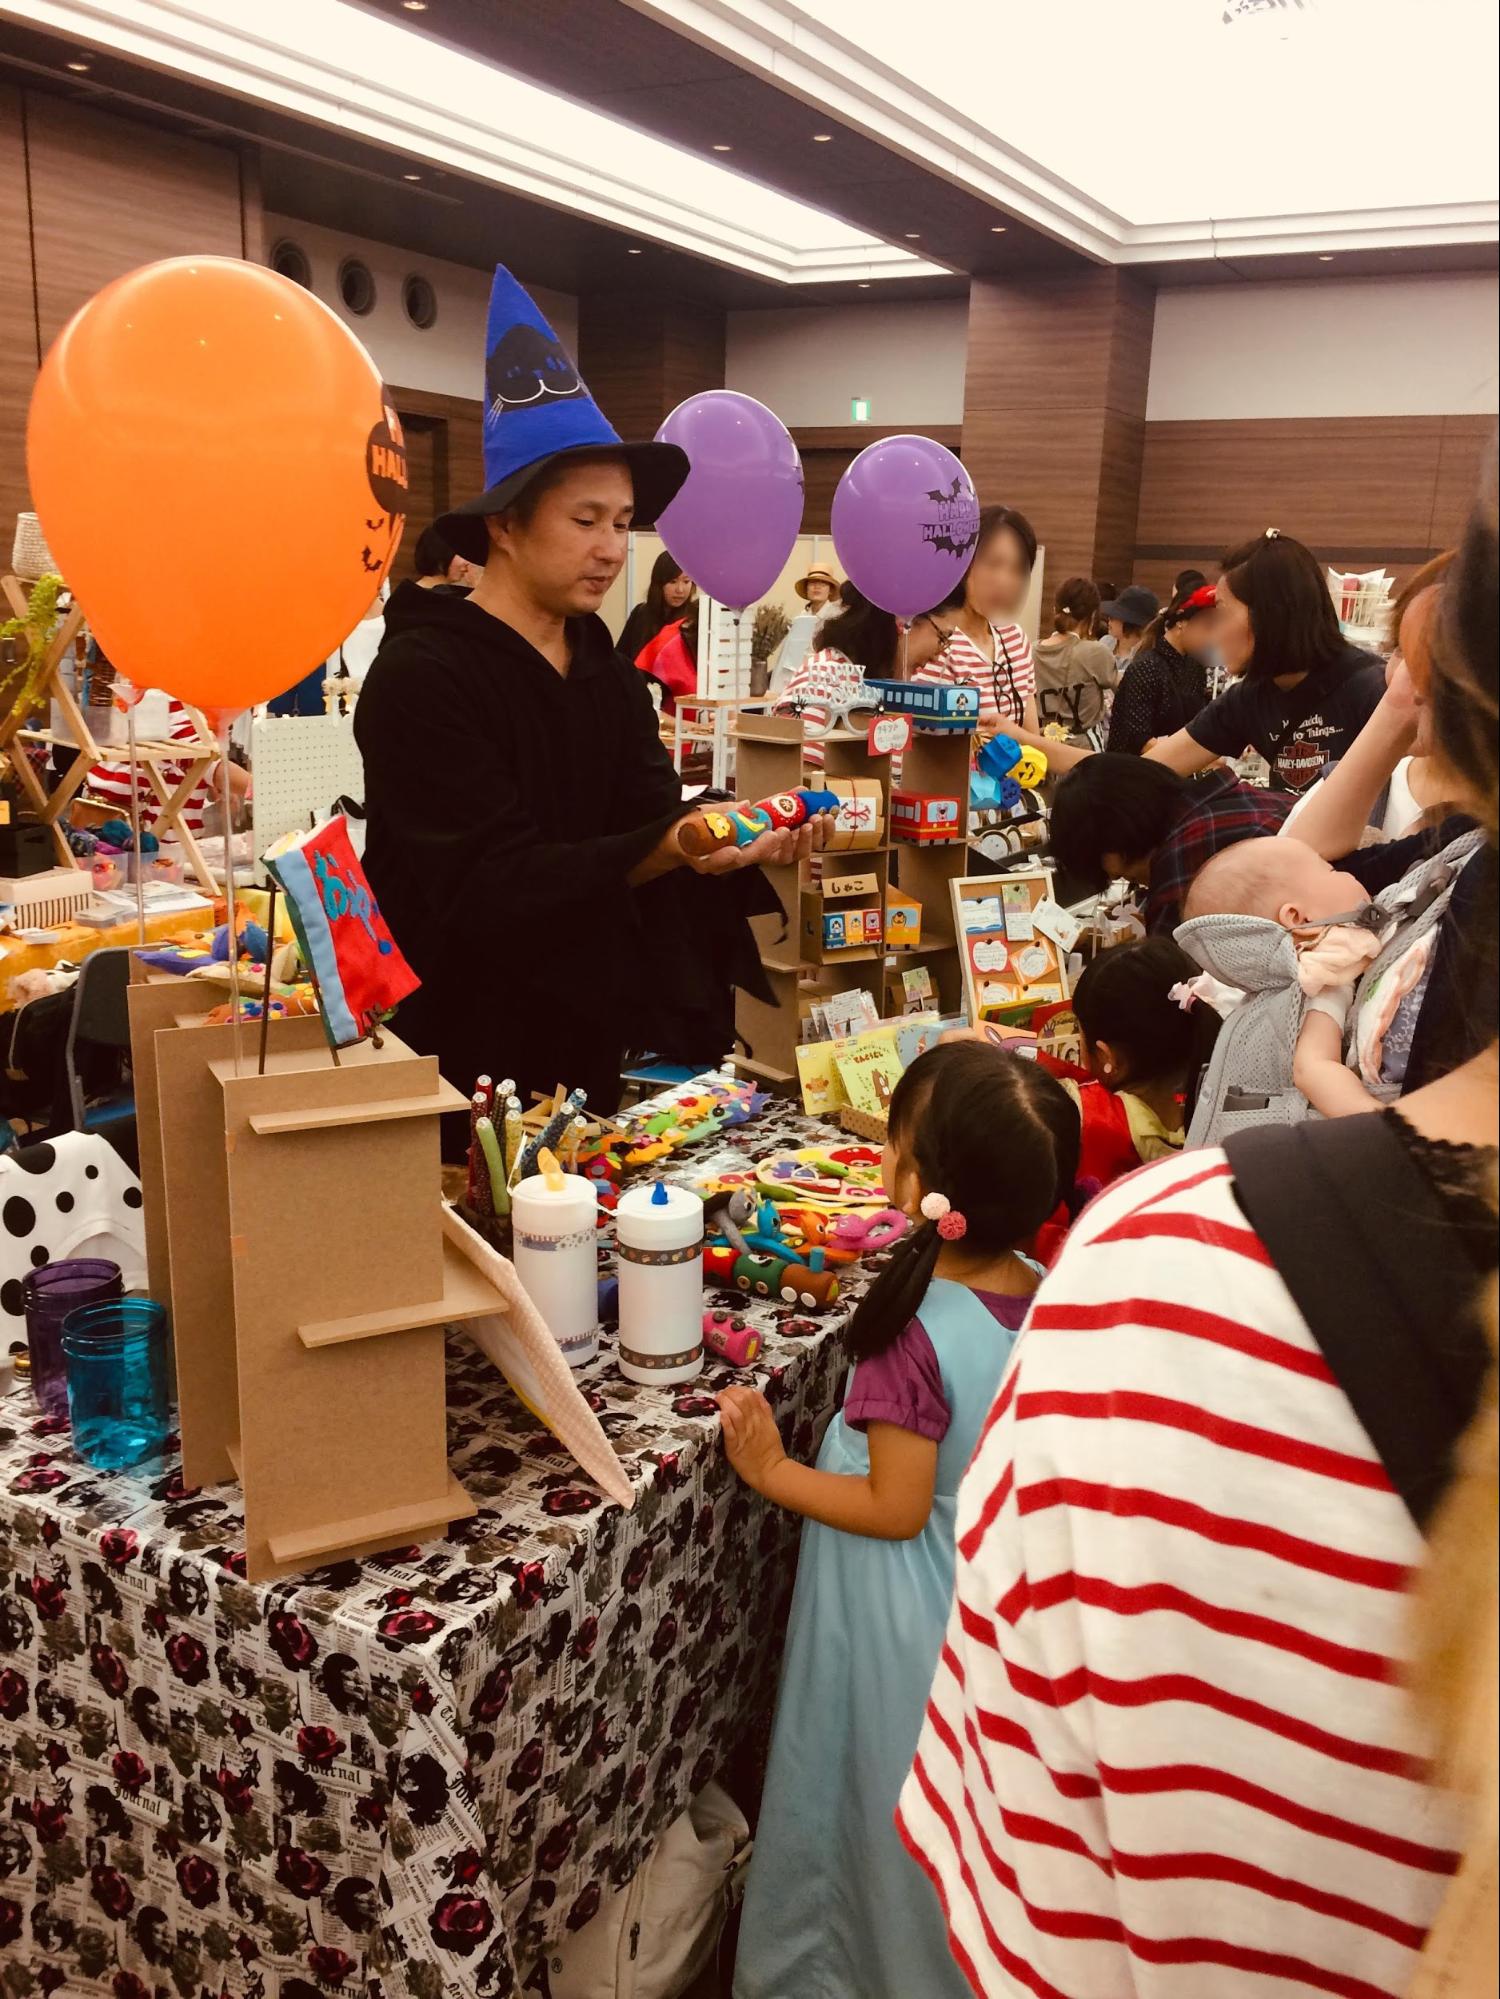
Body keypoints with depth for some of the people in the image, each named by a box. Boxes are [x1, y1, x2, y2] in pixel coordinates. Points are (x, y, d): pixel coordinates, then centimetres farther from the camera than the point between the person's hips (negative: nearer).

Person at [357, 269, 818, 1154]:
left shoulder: (612, 675, 8)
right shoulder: (422, 678, -16)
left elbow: (657, 816, -1)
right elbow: (488, 884, -24)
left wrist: (744, 842, -22)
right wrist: (664, 850, -35)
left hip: (586, 1041, 7)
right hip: (460, 1057, -7)